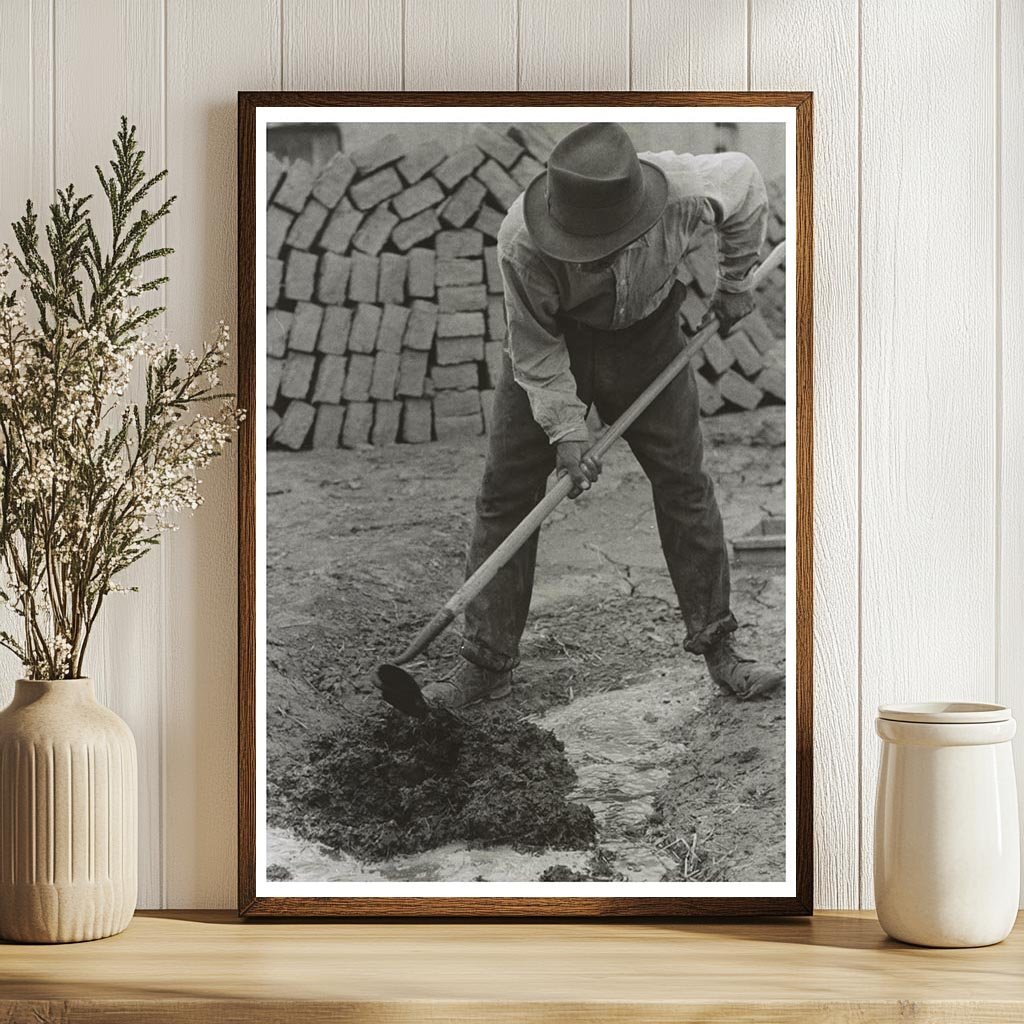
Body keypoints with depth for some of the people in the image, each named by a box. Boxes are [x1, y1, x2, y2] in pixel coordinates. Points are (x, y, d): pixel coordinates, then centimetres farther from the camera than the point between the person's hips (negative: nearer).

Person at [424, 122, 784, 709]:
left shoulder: (686, 190, -33)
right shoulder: (520, 243, -35)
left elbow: (746, 181, -7)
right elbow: (535, 349, -19)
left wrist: (736, 283, 3)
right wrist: (566, 431, -23)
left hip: (647, 336, 1)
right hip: (555, 340, -1)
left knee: (685, 485, 0)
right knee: (506, 492, -4)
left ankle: (718, 648, 14)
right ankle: (487, 667, 5)